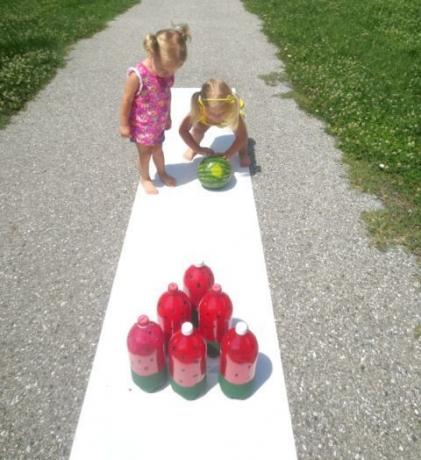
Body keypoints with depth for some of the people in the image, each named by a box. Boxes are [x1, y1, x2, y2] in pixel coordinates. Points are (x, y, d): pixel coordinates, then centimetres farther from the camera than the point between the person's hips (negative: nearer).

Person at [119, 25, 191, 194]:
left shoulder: (167, 70, -12)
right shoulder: (137, 75, -31)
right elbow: (126, 101, -20)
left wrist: (167, 117, 15)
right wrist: (124, 125, -12)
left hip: (159, 122, 5)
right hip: (142, 124, -5)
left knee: (157, 148, 24)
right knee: (145, 152, 13)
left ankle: (162, 173, 47)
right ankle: (145, 179, 37)